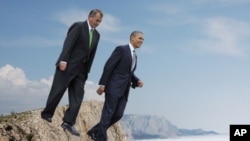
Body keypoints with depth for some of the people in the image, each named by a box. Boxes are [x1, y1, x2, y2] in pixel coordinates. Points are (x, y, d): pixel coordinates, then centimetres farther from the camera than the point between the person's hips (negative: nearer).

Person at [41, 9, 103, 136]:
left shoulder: (96, 35, 14)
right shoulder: (78, 26, -6)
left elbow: (91, 54, 15)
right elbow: (68, 43, -16)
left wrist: (87, 71, 12)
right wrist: (63, 60, -25)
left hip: (80, 69, 7)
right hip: (67, 65, -6)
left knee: (77, 96, -2)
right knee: (58, 91, 0)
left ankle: (68, 122, -1)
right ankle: (46, 114, 17)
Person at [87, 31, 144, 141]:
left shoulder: (134, 56, 20)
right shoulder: (121, 49, -7)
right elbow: (108, 66, -11)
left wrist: (137, 81, 5)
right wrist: (102, 84, -16)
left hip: (124, 90, 8)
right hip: (114, 87, -8)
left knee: (118, 114, 2)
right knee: (108, 113, -5)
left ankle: (95, 132, 14)